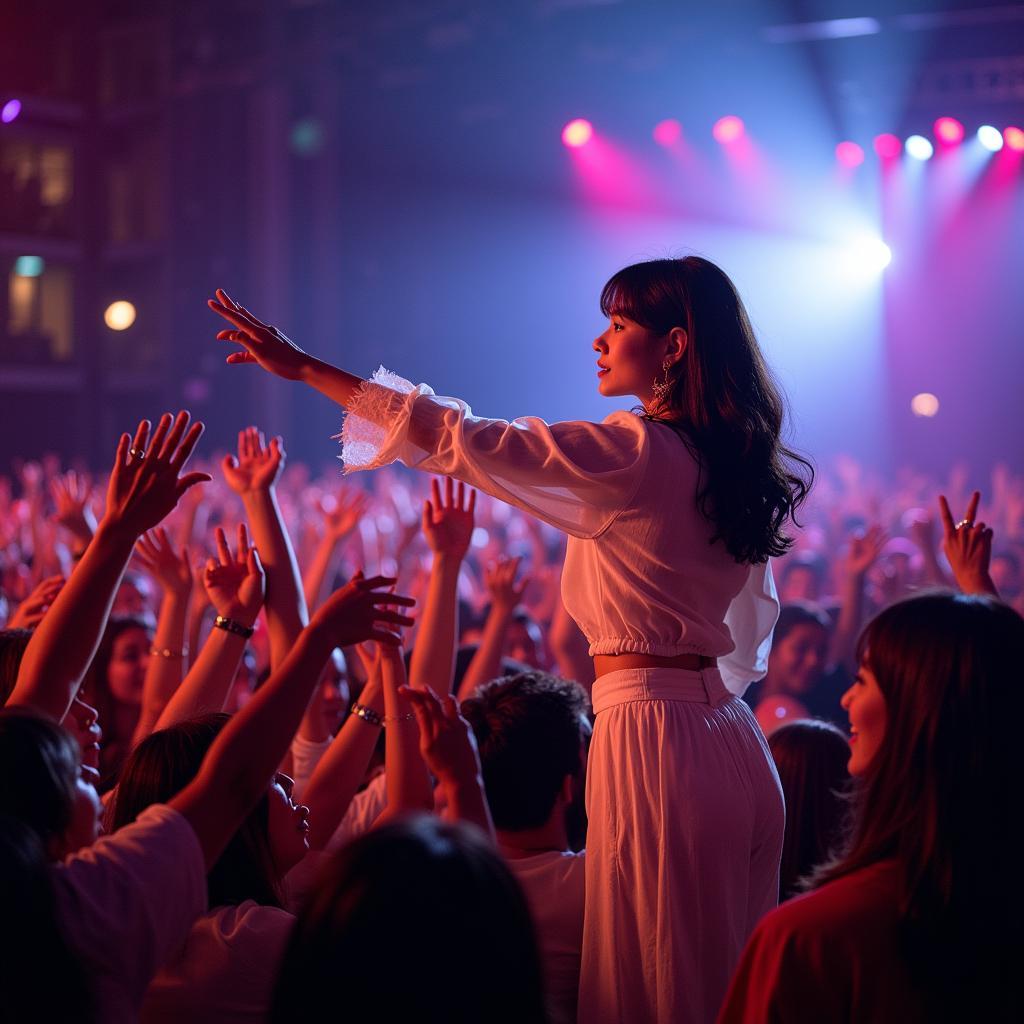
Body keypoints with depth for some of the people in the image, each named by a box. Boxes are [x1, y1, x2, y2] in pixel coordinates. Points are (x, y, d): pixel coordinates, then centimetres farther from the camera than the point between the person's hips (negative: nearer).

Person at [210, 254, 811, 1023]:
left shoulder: (633, 452, -13)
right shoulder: (730, 463, 11)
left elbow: (463, 439, -13)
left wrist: (305, 368, -8)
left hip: (651, 732, -8)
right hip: (729, 737, 8)